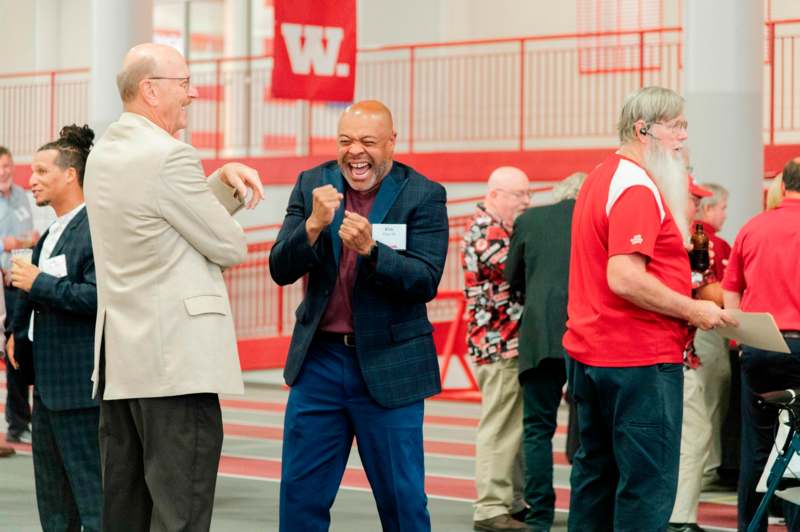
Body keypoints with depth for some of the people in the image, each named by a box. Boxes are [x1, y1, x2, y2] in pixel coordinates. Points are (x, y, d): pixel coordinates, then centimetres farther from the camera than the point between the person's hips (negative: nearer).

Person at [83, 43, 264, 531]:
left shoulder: (104, 153, 14)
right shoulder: (168, 157, -15)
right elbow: (231, 248, -8)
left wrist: (225, 180, 9)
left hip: (118, 360, 9)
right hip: (175, 360, -9)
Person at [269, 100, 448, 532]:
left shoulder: (423, 196, -6)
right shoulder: (312, 185, 4)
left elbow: (426, 281, -15)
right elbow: (281, 270, -2)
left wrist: (370, 248, -29)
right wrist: (313, 224, -20)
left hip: (388, 366, -3)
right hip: (319, 359, 3)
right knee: (301, 496, 8)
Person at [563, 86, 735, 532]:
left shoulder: (601, 178, 16)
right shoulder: (638, 189, -16)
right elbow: (625, 279, -26)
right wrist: (692, 310, -17)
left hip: (590, 352, 10)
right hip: (640, 359, -10)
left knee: (597, 470, 15)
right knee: (648, 483, -8)